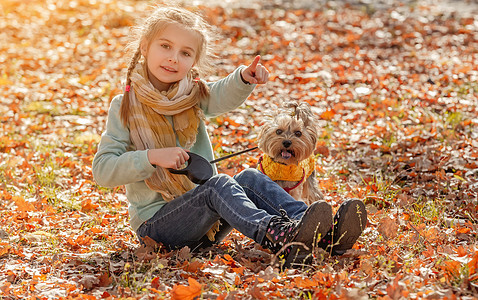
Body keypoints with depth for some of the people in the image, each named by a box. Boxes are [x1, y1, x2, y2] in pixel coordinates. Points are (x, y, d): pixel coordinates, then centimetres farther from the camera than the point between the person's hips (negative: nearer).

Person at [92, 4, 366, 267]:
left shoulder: (195, 96, 7)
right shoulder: (125, 106, -4)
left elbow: (225, 96, -18)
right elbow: (103, 170, -12)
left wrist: (245, 78, -39)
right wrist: (152, 157, -24)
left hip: (205, 220, 5)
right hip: (156, 222, -5)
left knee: (249, 179, -18)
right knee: (219, 185, -28)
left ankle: (326, 231, -33)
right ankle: (280, 239, -53)